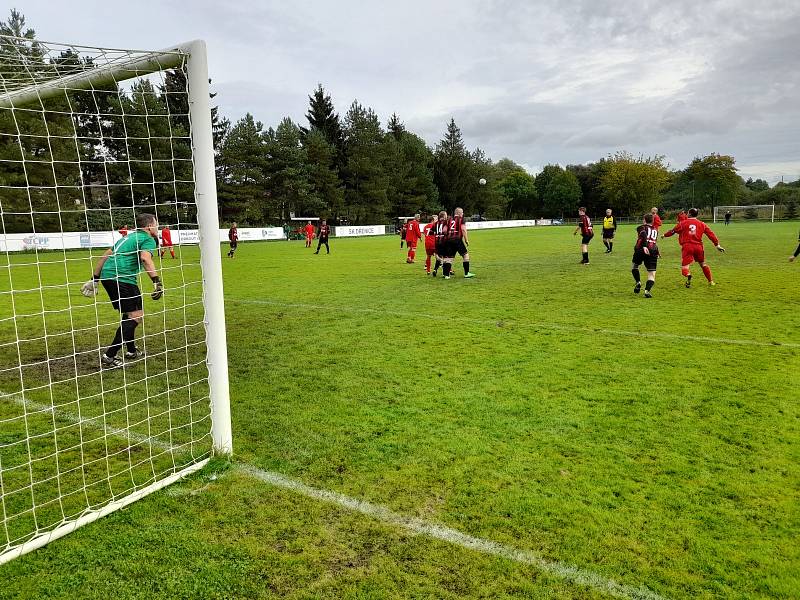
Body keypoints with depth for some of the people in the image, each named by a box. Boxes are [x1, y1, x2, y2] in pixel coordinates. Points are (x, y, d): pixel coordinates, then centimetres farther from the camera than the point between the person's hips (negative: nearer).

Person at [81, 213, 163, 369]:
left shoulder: (128, 237, 27)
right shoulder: (148, 239, 1)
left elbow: (105, 255, 26)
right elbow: (145, 258, -20)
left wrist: (95, 279, 29)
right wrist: (157, 282, -28)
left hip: (106, 275, 9)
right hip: (122, 278, -9)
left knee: (128, 314, 23)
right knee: (136, 315, -5)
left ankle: (131, 351, 33)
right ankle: (109, 357, -9)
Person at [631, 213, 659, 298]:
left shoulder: (641, 227, 10)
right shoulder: (655, 230, 25)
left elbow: (643, 235, -10)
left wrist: (644, 246, -22)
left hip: (641, 249, -2)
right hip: (653, 251, 2)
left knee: (634, 265, 25)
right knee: (652, 274, 2)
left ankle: (638, 282, 10)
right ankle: (647, 290, -18)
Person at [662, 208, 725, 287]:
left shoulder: (683, 223, 4)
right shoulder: (702, 224, 12)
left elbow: (673, 231, 8)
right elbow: (711, 234, 12)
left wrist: (665, 235, 26)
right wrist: (717, 245, 17)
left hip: (687, 246, -3)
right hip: (698, 246, 3)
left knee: (684, 266, -3)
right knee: (703, 264, 23)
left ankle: (688, 275, -38)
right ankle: (711, 281, 31)